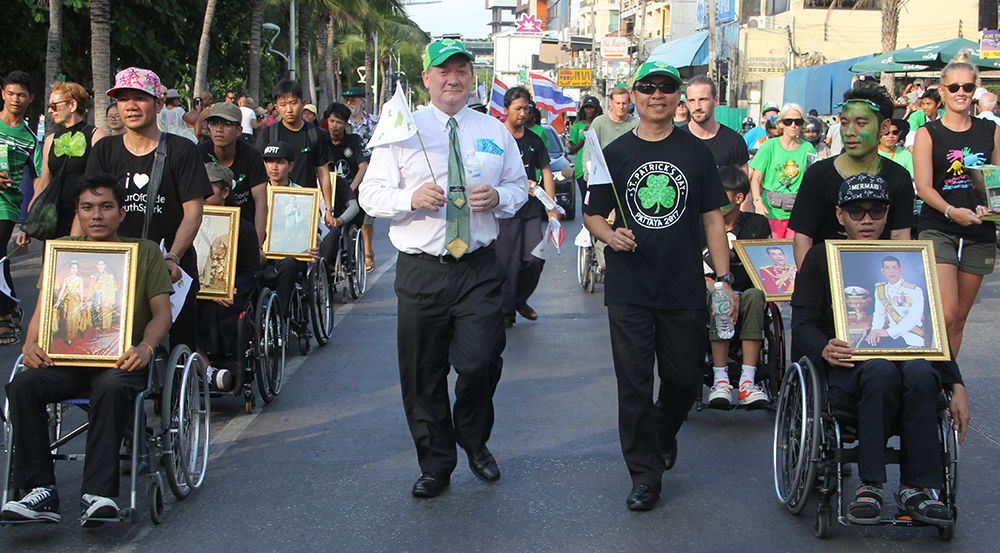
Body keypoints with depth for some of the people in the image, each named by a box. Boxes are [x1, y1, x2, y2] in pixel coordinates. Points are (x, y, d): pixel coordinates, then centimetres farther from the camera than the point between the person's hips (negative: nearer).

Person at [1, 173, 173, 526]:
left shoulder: (145, 252, 10)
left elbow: (162, 312, 3)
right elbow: (43, 308, 9)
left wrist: (145, 348, -19)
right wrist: (31, 343, -13)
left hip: (121, 358, -3)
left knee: (113, 387, -37)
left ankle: (97, 493, -35)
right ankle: (41, 492, -25)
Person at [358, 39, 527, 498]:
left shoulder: (494, 132, 12)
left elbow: (519, 186, 17)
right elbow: (371, 195, 2)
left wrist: (498, 197, -6)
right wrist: (412, 198, -17)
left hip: (479, 267, 1)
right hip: (421, 270, 0)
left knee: (481, 363, -9)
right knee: (423, 375, 5)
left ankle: (475, 443, 20)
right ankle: (436, 464, 23)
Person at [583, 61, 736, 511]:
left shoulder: (697, 153, 6)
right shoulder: (615, 153, 5)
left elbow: (713, 219, 7)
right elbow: (593, 216, 8)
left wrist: (724, 279, 1)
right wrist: (610, 235, -15)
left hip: (685, 289, 1)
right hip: (628, 291, -1)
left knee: (684, 378, 9)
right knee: (634, 385, -1)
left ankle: (663, 435, 40)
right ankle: (645, 473, 10)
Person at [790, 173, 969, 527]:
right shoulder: (821, 258, 12)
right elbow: (803, 324, 3)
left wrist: (957, 386, 0)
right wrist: (824, 349, -22)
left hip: (906, 355, 2)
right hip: (846, 368, -2)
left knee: (921, 372, -34)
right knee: (881, 370, -38)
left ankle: (917, 489, -31)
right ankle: (870, 485, -35)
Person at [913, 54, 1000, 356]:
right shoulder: (928, 134, 0)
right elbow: (923, 186, -9)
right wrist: (951, 211, -27)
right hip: (938, 230, -4)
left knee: (960, 317, 8)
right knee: (945, 314, -17)